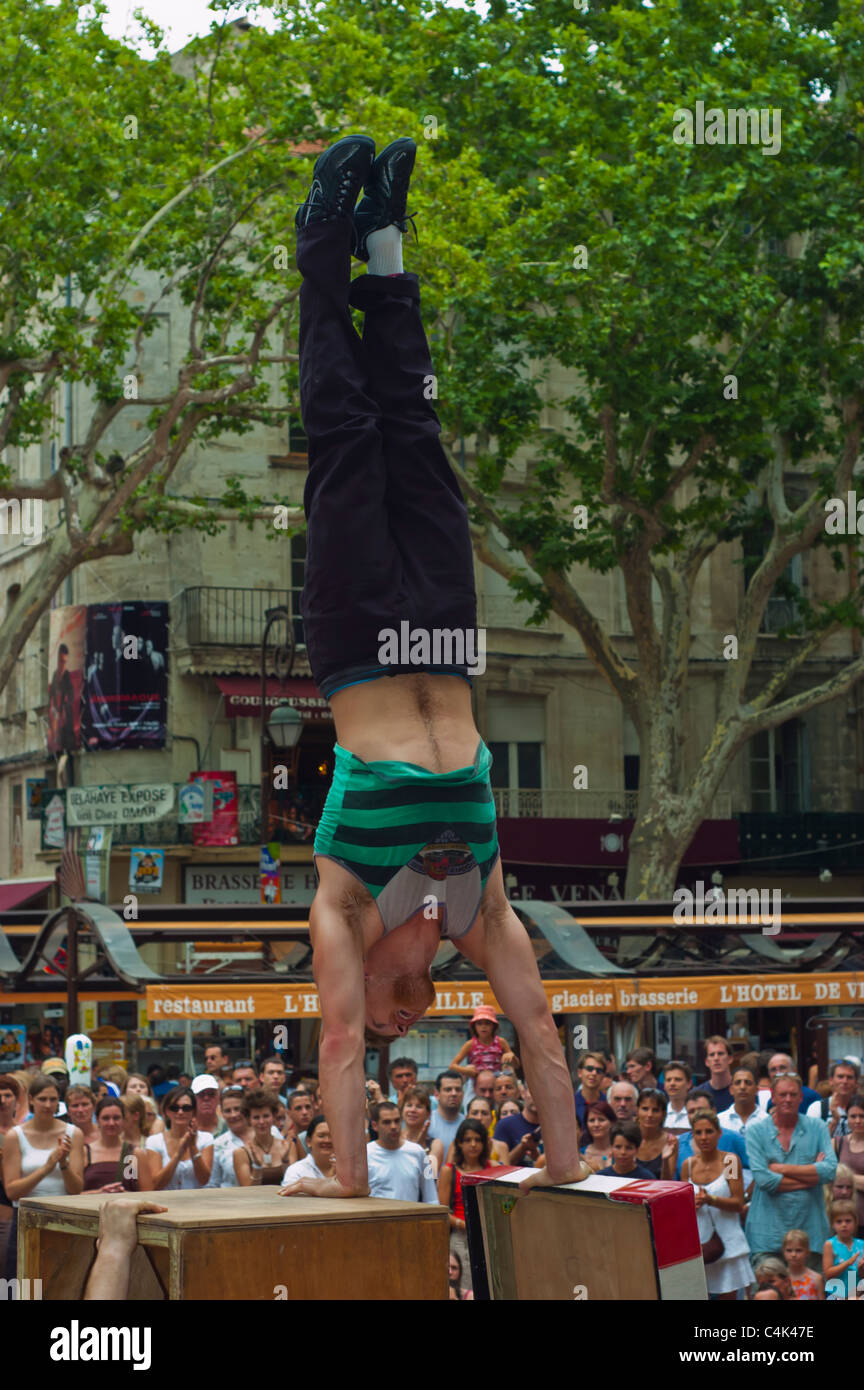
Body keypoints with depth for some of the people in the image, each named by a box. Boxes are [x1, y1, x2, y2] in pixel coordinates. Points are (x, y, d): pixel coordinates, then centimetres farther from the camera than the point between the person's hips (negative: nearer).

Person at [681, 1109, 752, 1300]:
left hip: (727, 1239, -2)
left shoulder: (730, 1161, -3)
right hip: (698, 1240, 3)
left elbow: (739, 1204, -6)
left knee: (728, 1295, 0)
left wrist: (711, 1200, -20)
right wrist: (692, 1204, -7)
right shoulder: (688, 1165, 7)